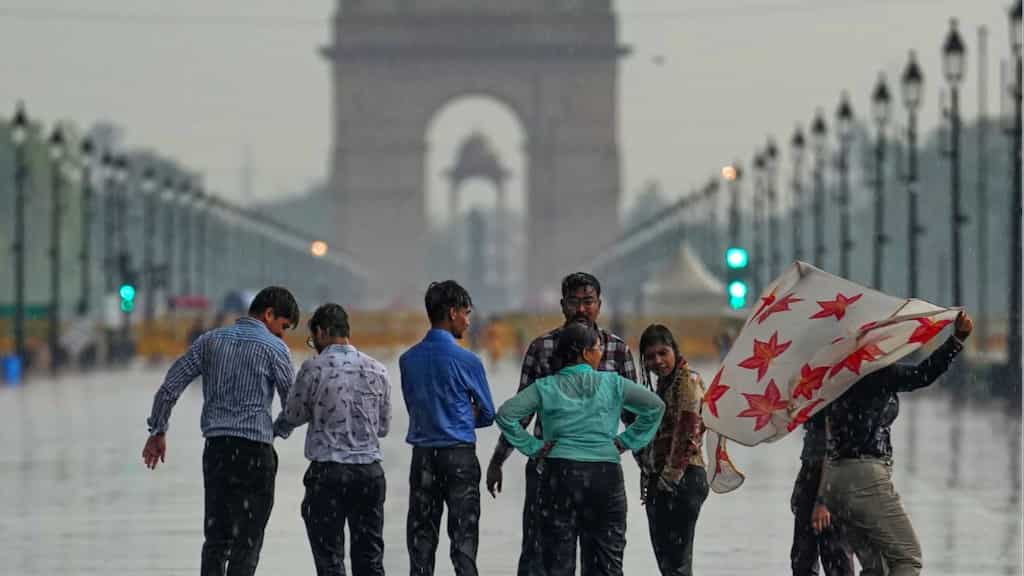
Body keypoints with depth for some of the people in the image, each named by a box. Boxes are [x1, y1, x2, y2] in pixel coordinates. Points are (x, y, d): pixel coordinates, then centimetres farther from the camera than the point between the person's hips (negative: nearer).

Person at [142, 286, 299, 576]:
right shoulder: (274, 348, -4)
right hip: (255, 449, -5)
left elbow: (170, 386, 7)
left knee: (216, 537, 10)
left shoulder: (211, 340, 10)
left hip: (215, 446, 5)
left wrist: (158, 432, 15)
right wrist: (276, 431, 19)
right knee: (247, 540, 0)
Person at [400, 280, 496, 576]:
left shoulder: (408, 359, 4)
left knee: (421, 537, 7)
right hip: (460, 457, -4)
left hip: (423, 456, 4)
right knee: (464, 536, -1)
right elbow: (487, 414, 0)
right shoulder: (467, 360, -10)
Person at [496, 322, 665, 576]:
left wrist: (533, 447, -1)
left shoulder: (545, 387, 2)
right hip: (605, 472, 0)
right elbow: (655, 405, -3)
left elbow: (506, 414, -7)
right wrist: (626, 441, 2)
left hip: (559, 472, 0)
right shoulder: (612, 383, 2)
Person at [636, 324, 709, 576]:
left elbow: (687, 434, -16)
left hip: (682, 479, -10)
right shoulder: (664, 383, 19)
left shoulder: (688, 381, -9)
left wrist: (670, 478, -18)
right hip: (660, 482, 10)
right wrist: (650, 481, 14)